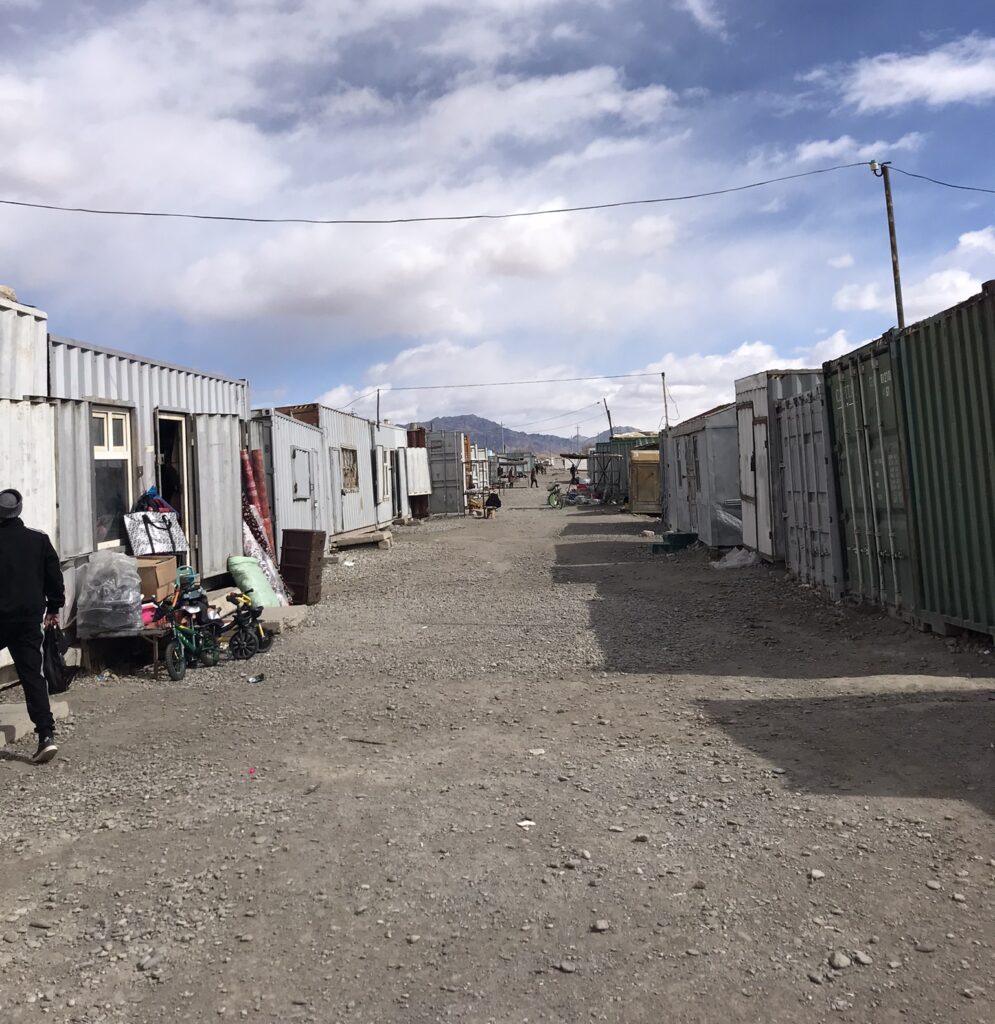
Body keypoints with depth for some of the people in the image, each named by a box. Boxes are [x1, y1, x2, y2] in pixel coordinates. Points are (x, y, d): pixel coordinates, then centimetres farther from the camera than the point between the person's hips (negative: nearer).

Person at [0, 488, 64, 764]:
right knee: (33, 675, 3)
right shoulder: (39, 539, 1)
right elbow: (55, 577, 6)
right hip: (29, 620, 2)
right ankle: (46, 735, -6)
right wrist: (54, 608, 17)